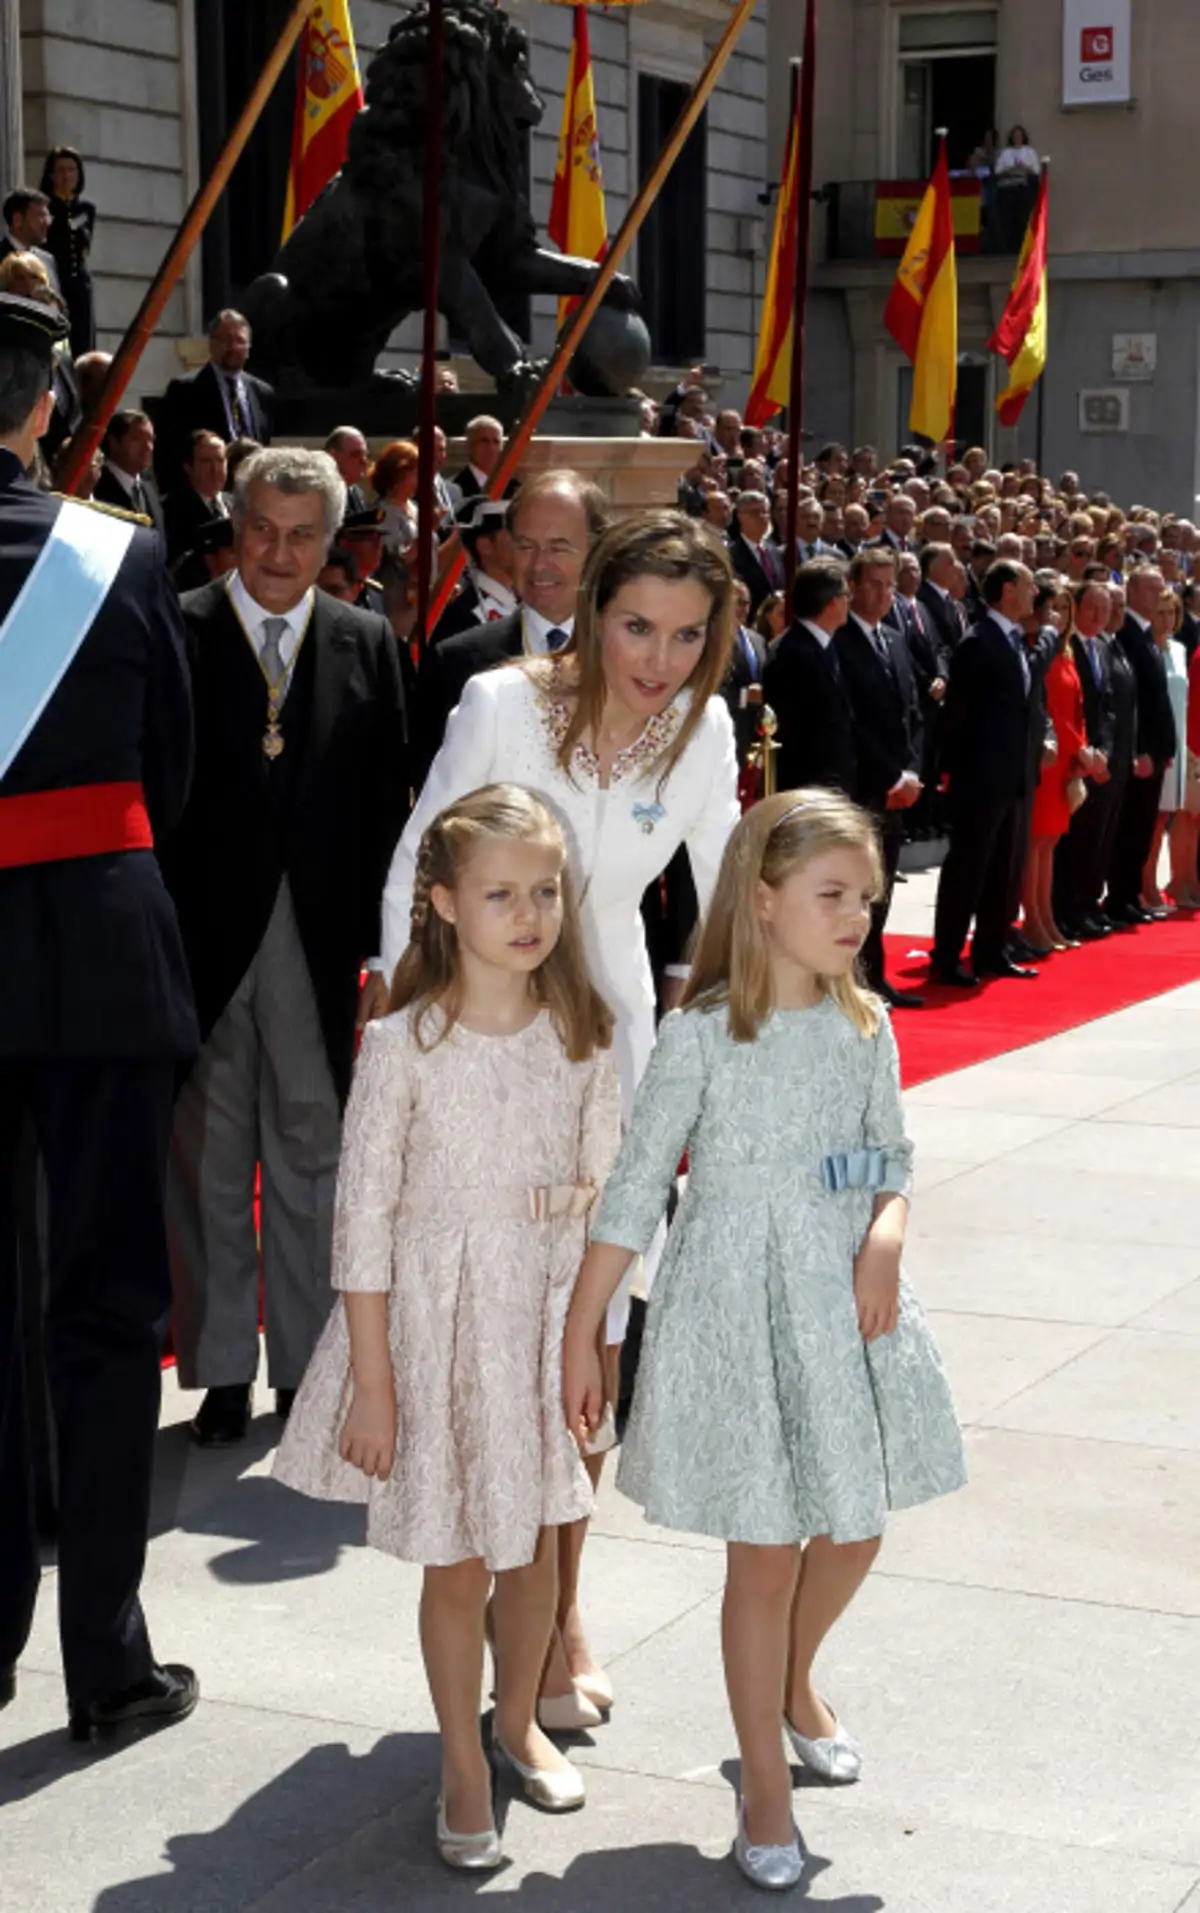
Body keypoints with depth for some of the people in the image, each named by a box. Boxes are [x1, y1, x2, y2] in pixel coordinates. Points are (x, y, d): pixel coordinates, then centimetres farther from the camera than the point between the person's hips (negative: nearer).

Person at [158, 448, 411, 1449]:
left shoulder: (367, 644, 6)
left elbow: (388, 804, 4)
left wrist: (381, 942, -3)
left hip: (318, 942, 2)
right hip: (201, 935, -2)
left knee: (311, 1154, 10)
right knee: (207, 1161, 6)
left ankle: (307, 1364, 21)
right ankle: (221, 1367, 17)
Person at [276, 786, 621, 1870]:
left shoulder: (580, 1035, -3)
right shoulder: (405, 1043, -14)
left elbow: (603, 1190, 6)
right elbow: (363, 1215, -11)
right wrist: (372, 1382, -11)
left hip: (552, 1312, 3)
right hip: (437, 1311, -3)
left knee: (536, 1539, 16)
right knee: (458, 1562, 7)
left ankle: (518, 1721, 41)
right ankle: (464, 1766, 27)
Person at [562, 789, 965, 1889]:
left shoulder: (864, 1025, 2)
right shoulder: (704, 1035, -13)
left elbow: (892, 1158, 10)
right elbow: (636, 1189, -10)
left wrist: (888, 1235, -12)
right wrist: (581, 1335, -9)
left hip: (847, 1303, 5)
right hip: (740, 1309, -5)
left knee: (854, 1530, 15)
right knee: (767, 1552, 3)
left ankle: (794, 1684, 46)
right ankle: (766, 1786, 19)